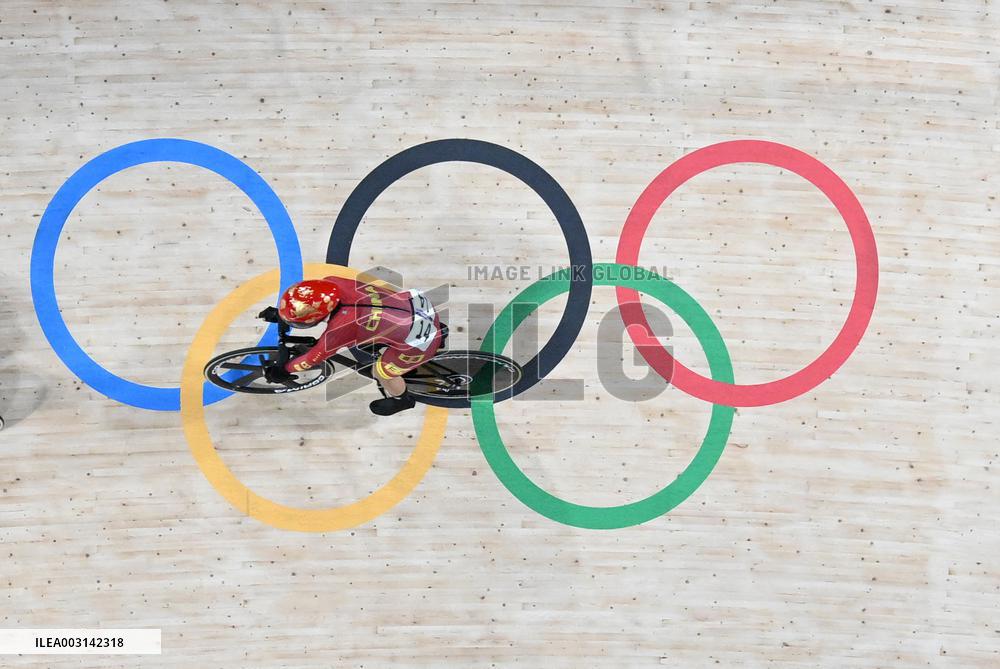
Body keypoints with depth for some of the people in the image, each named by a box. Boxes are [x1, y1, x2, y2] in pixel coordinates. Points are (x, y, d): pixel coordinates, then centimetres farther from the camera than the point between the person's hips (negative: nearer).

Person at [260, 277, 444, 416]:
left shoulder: (339, 329, -25)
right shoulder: (332, 283, -10)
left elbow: (314, 357, -6)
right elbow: (313, 300, 13)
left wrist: (283, 370, 9)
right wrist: (280, 311, 22)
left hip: (420, 339, -6)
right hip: (419, 303, 6)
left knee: (381, 372, 17)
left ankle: (401, 400, 43)